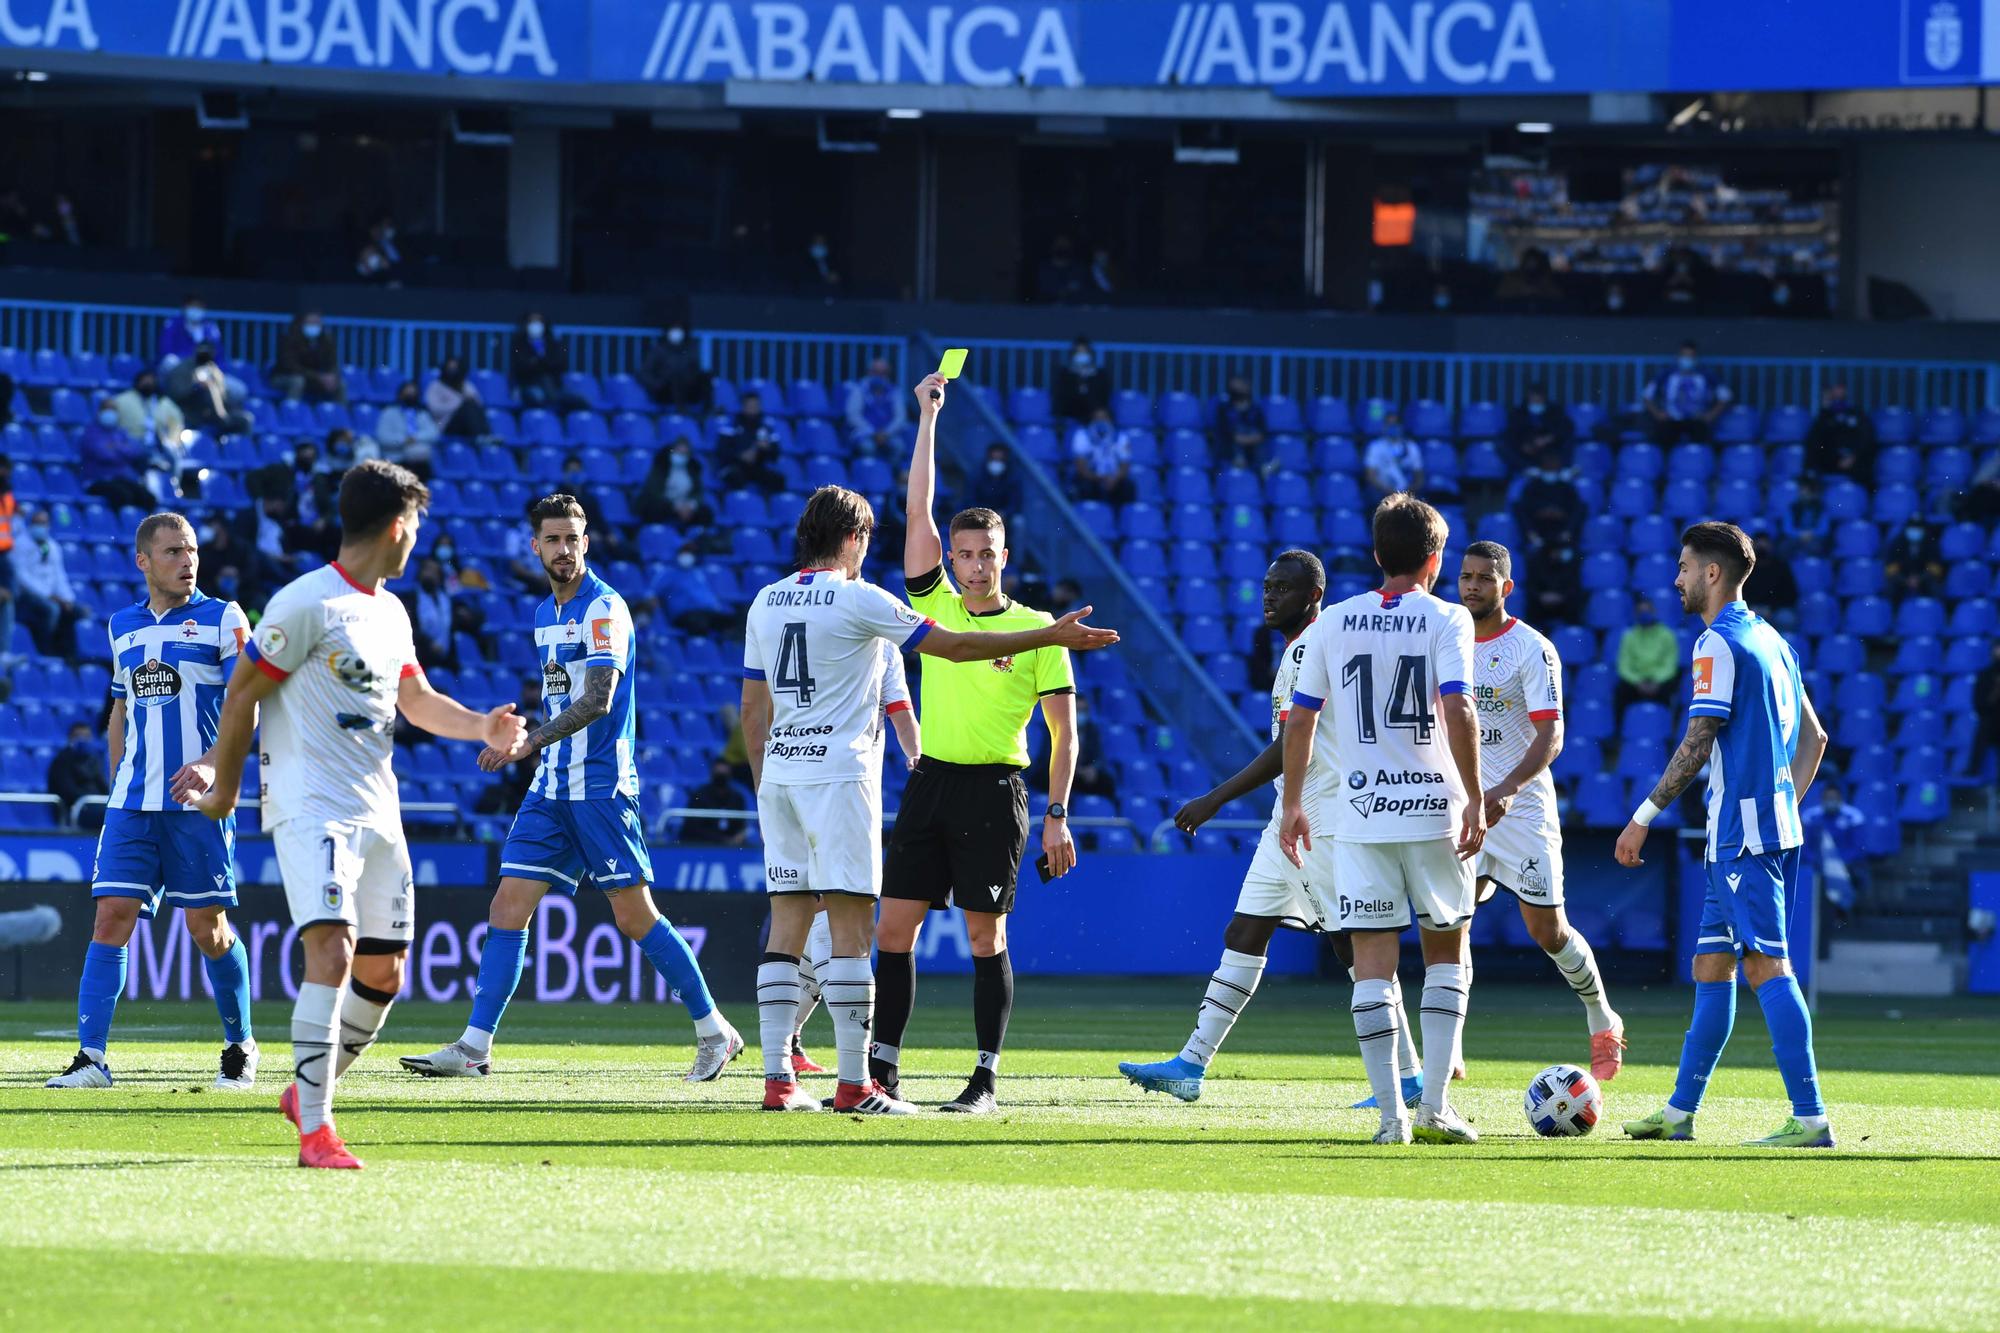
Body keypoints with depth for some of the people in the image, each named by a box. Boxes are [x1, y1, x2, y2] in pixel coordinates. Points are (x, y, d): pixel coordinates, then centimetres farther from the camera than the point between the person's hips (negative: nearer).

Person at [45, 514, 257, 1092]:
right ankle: (91, 1056, -8)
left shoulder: (222, 618, 0)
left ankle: (240, 1049, 14)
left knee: (207, 926, -2)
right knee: (112, 916, -6)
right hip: (133, 800, 4)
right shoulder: (123, 626, 15)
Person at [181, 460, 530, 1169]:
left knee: (382, 976, 9)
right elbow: (243, 693, -5)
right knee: (332, 952, -21)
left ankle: (307, 1093, 29)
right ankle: (314, 1130, -21)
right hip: (311, 808, -8)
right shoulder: (307, 603, -11)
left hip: (377, 811, 8)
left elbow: (416, 700, 24)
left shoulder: (391, 613, 16)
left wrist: (481, 726, 6)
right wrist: (225, 783, 2)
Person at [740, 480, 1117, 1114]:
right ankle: (854, 1083, -10)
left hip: (778, 775, 7)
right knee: (850, 929, -7)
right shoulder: (857, 599, -7)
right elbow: (955, 646, -7)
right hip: (839, 772, -7)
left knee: (787, 929, 6)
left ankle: (778, 1079, 2)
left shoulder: (766, 602, 12)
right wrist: (1050, 636, -1)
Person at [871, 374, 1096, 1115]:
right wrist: (928, 417, 2)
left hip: (993, 789, -4)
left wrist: (1057, 817, -7)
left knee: (985, 936, -4)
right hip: (931, 781, 4)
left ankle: (986, 1080, 0)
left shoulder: (1035, 630, -1)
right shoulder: (937, 607, 9)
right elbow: (918, 510, 5)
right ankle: (882, 1065, 7)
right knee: (895, 927, 1)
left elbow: (1064, 731, 0)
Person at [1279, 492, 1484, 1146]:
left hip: (1360, 815, 1)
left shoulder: (1335, 623, 6)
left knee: (1372, 962, 2)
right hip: (1436, 810, -1)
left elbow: (1299, 720, 7)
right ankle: (1434, 1107, 5)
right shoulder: (1447, 620, -3)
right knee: (1446, 953, 13)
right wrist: (1476, 799, -11)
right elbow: (1458, 712, -15)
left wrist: (1292, 804, 17)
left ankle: (1390, 1113, -4)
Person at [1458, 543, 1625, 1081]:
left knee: (1548, 931, 0)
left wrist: (1507, 789, -32)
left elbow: (1550, 735, -18)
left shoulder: (1532, 649, -10)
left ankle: (1603, 1023, 24)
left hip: (1522, 809, -4)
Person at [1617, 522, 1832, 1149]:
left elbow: (1698, 744, -16)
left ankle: (1810, 1119, -17)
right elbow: (1813, 737, 22)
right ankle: (1679, 1113, 19)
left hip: (1742, 832, -10)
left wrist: (1643, 818, -11)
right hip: (1774, 827, 10)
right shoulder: (1772, 641, 17)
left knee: (1767, 967, -12)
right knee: (1711, 966, 14)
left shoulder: (1718, 644, -11)